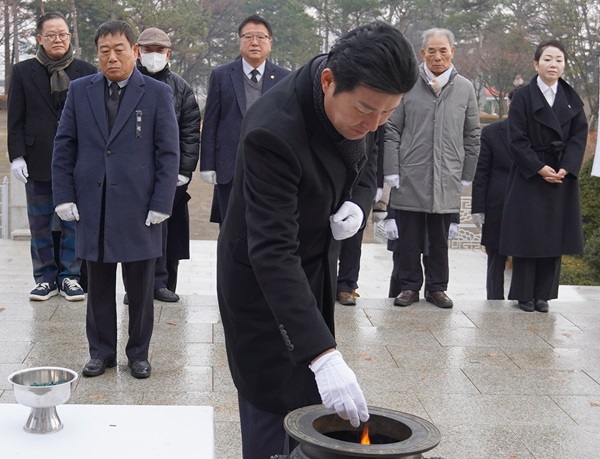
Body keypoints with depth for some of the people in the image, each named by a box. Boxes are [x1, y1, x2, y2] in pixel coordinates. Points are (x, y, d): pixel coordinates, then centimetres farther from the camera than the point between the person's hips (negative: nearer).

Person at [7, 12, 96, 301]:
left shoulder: (86, 72, 6)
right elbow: (15, 119, 4)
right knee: (40, 225, 7)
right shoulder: (23, 72, 6)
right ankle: (45, 278, 17)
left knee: (74, 222, 4)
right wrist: (16, 155, -5)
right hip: (38, 161, 0)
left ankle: (70, 277, 15)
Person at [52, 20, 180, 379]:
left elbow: (169, 152, -2)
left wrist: (161, 203, -8)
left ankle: (138, 353, 21)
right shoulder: (80, 91, 7)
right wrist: (64, 196, 0)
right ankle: (101, 352, 23)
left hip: (139, 208, -2)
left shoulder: (158, 93, 0)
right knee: (99, 287, 10)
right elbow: (64, 146, 8)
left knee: (140, 288, 7)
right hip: (92, 206, 2)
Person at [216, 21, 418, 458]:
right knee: (278, 410, -1)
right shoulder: (274, 132, -35)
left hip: (317, 268, 7)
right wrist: (323, 355, -46)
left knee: (312, 405, 15)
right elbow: (273, 253, -39)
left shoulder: (357, 99, -12)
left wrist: (359, 205, -15)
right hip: (262, 280, -7)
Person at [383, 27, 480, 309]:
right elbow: (392, 130, 3)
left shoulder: (465, 88, 7)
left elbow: (472, 136, 11)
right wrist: (391, 172, -4)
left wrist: (466, 176, 8)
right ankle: (409, 286, 17)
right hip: (410, 177, -1)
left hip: (446, 179, 1)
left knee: (440, 239, 9)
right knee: (408, 237, 4)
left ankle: (436, 287, 21)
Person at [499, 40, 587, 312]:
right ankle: (524, 295, 8)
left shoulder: (572, 100, 9)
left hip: (562, 177, 4)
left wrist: (565, 169, -11)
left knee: (554, 236, 5)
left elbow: (579, 137, 3)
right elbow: (517, 140, -7)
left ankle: (543, 294, 13)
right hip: (529, 177, -4)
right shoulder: (523, 97, -2)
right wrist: (539, 168, -15)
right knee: (527, 236, -2)